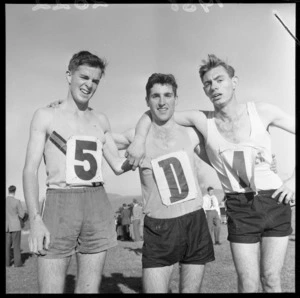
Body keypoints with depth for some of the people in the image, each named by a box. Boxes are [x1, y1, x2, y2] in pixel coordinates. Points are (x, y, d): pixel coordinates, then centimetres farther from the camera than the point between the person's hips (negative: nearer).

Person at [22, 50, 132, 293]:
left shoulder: (100, 120, 15)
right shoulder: (46, 116, 5)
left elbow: (118, 166, 18)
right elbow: (30, 169, -1)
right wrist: (35, 219, -12)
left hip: (98, 206, 4)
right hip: (59, 204, -3)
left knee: (90, 288, 7)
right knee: (51, 288, -4)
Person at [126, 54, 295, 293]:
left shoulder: (262, 111, -6)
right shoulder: (202, 120, -4)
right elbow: (151, 114, 4)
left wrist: (294, 179, -5)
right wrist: (139, 139, -16)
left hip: (275, 201, 0)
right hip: (240, 207, 0)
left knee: (271, 280, 7)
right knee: (248, 284, 1)